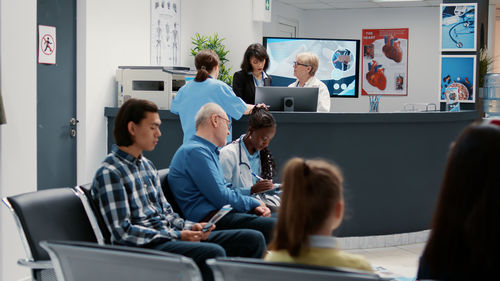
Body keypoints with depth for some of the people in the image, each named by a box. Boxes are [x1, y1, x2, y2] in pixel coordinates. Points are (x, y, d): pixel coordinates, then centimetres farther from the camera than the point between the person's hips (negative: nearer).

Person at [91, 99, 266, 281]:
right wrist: (177, 236, -17)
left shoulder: (146, 165, 19)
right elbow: (123, 232, -16)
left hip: (170, 235, 9)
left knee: (253, 239, -3)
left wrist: (189, 227, 1)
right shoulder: (109, 172, -10)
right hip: (144, 245, -9)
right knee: (213, 253, -35)